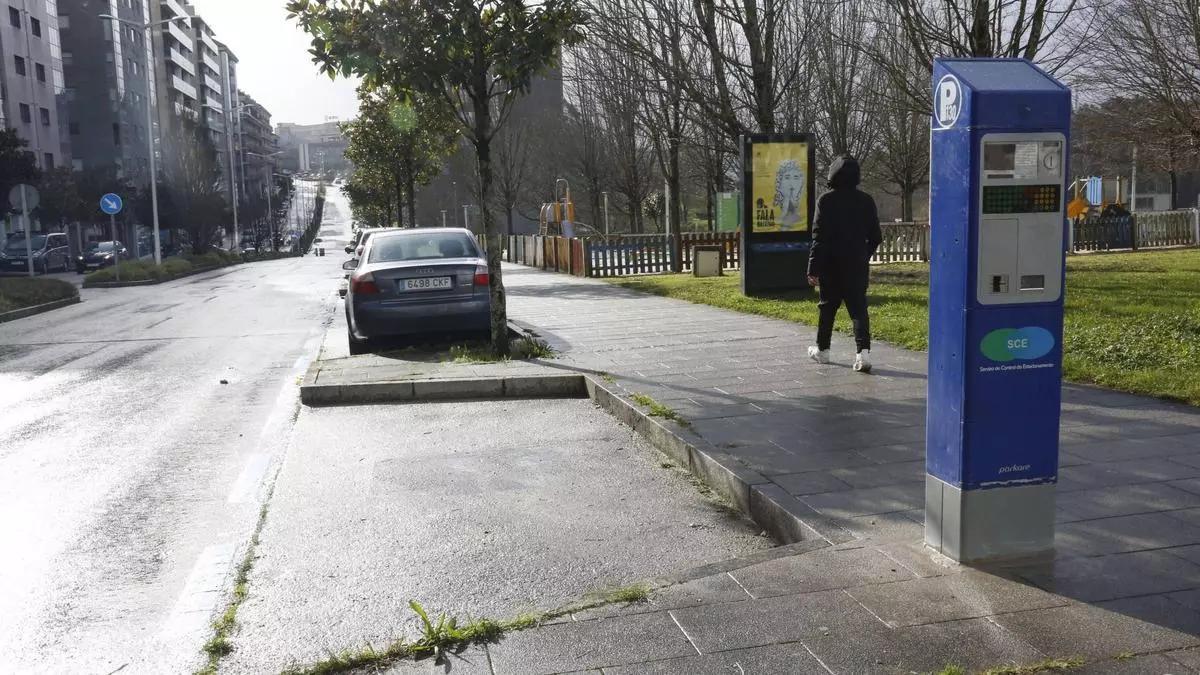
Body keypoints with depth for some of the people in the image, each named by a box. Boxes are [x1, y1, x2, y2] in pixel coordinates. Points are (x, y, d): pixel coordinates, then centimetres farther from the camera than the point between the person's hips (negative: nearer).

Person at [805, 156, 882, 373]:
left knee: (827, 306, 13)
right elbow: (875, 236, 7)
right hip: (857, 265, 2)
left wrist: (813, 268, -10)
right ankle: (863, 351, -16)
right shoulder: (865, 200, 2)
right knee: (858, 307, 1)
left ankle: (822, 349, 25)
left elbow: (819, 237, -12)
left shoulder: (826, 200, -9)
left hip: (831, 265, -2)